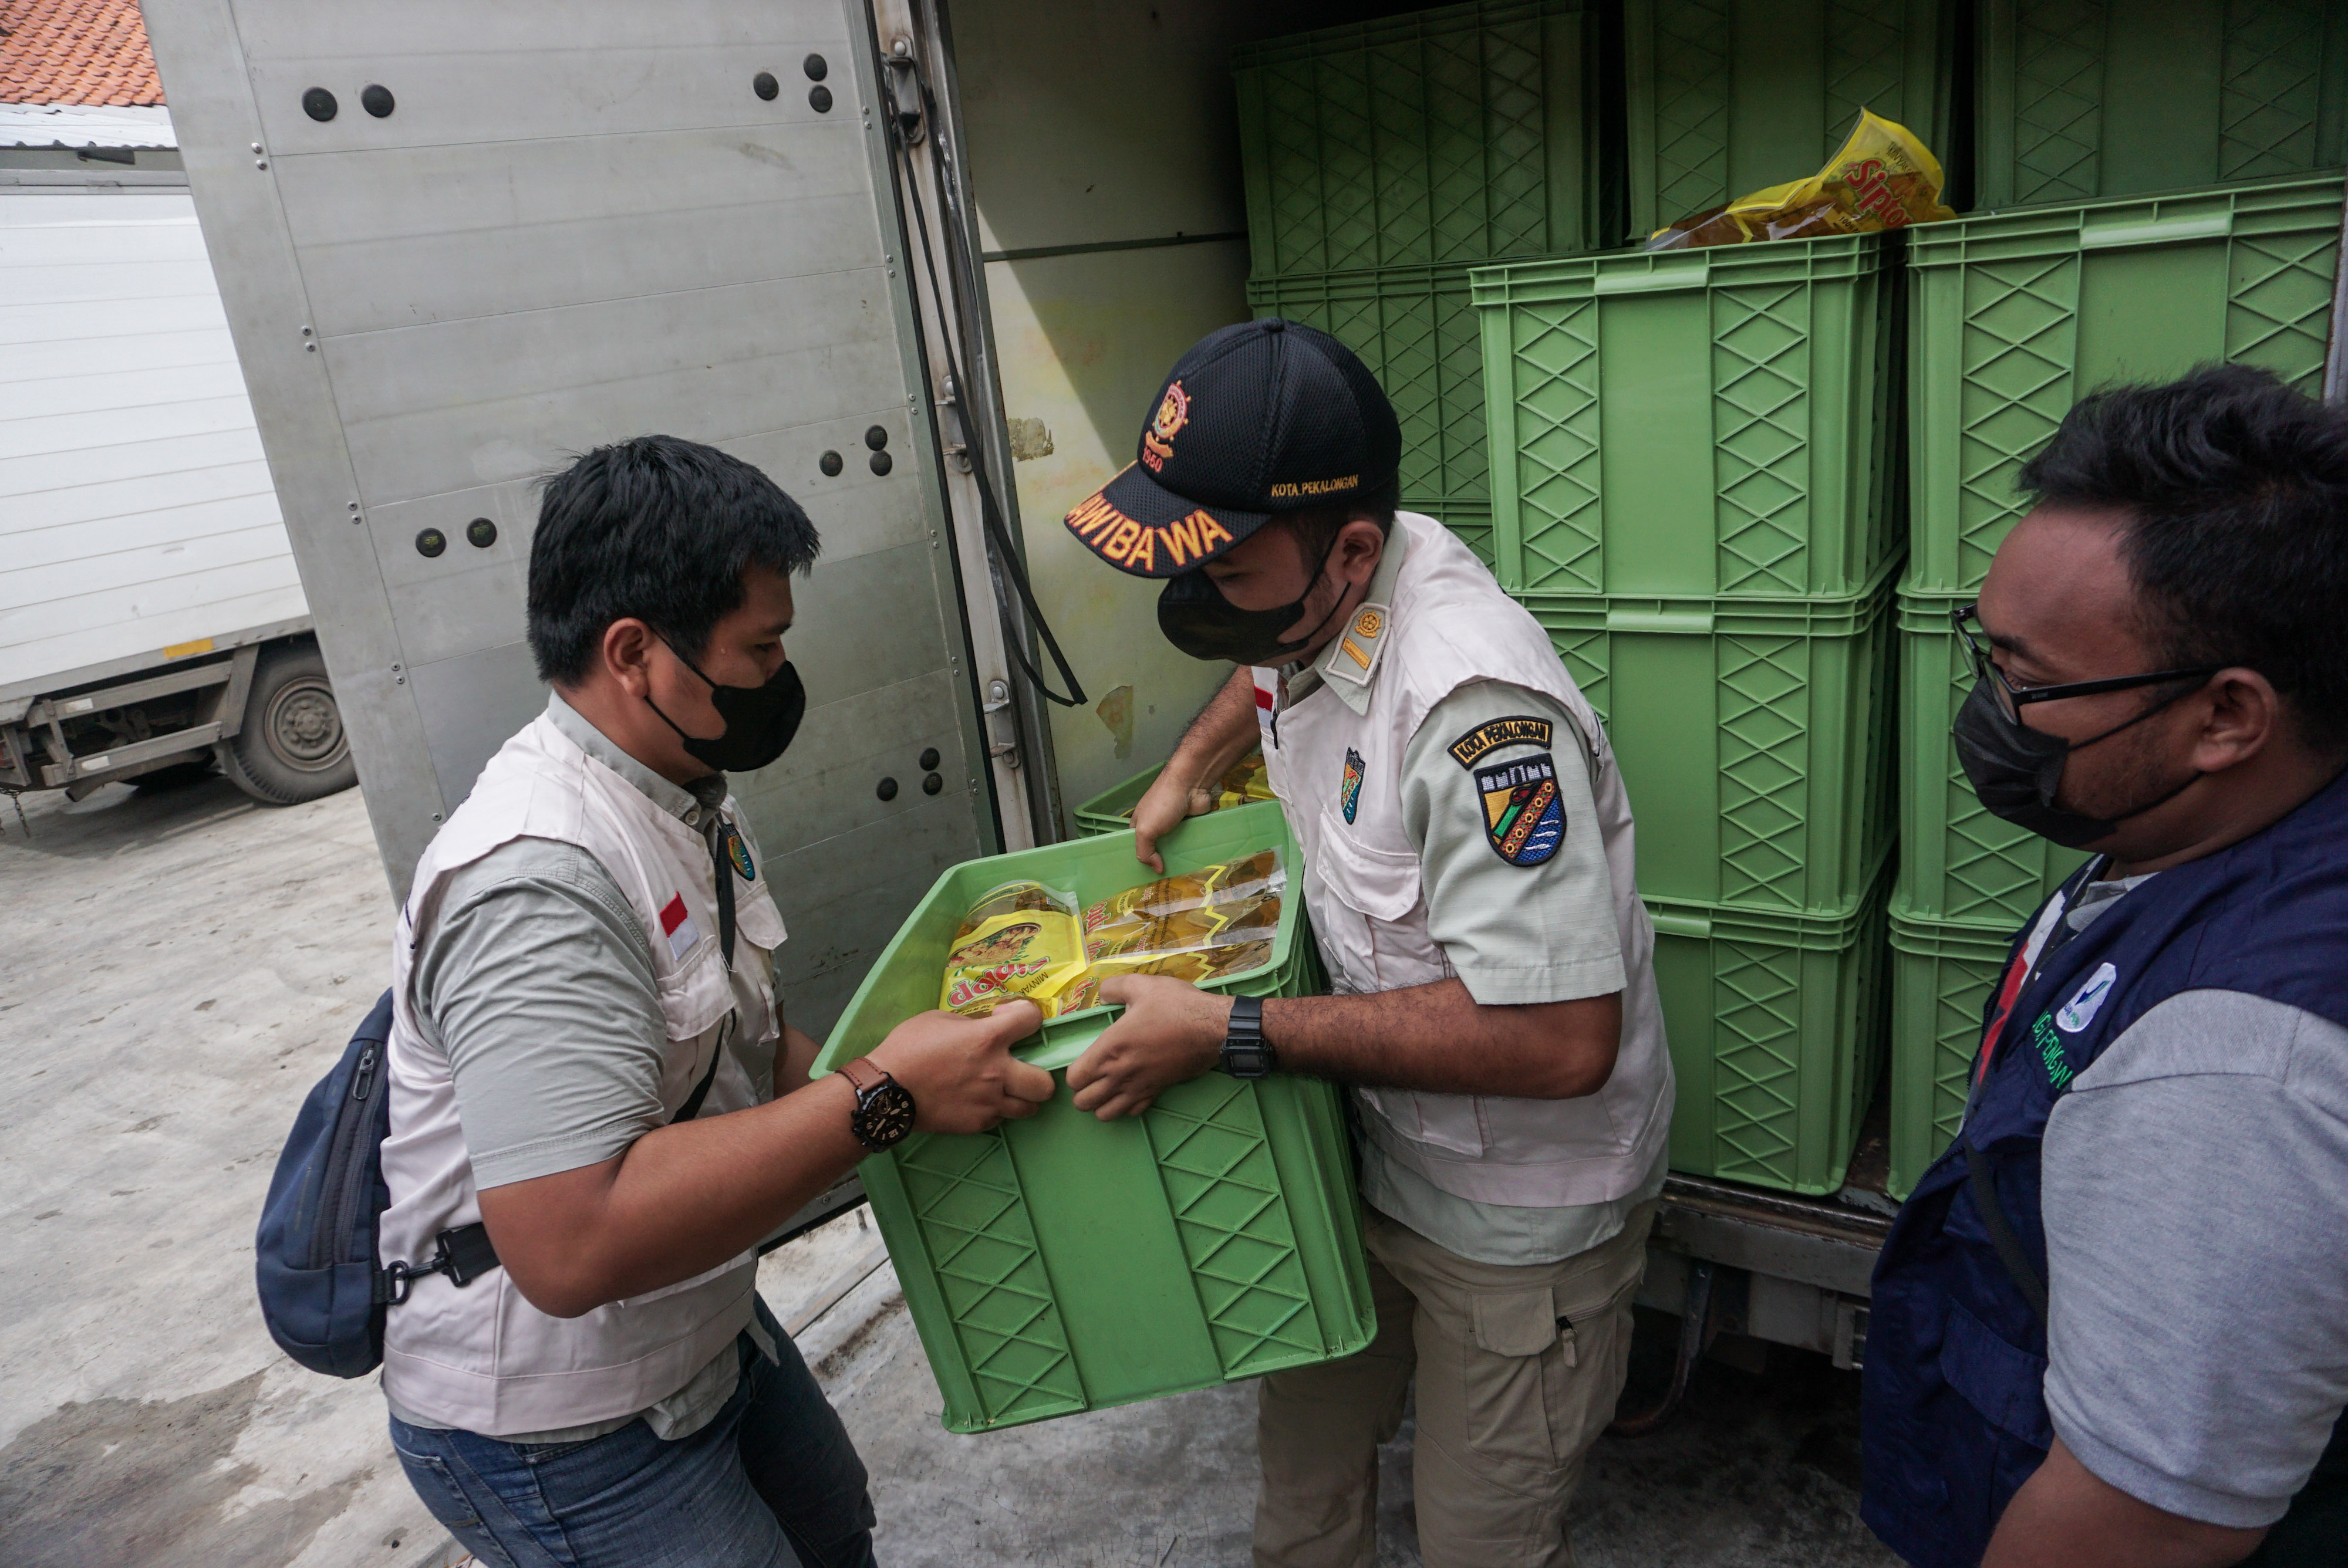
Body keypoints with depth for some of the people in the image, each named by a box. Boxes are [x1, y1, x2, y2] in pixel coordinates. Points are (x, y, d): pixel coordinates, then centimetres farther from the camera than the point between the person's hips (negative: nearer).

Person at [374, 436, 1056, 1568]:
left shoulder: (687, 797, 0)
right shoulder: (538, 879, -33)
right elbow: (572, 1244, -40)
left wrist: (844, 1076, -7)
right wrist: (883, 1099, -37)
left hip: (704, 1333, 9)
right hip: (557, 1441, -9)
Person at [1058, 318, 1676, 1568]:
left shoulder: (1477, 712, -35)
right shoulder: (1305, 588, -7)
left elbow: (1562, 1042, -37)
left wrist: (1231, 1034, -34)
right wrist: (1190, 766, 5)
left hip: (1514, 1218, -7)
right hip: (1365, 1145, 8)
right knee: (1303, 1461, 24)